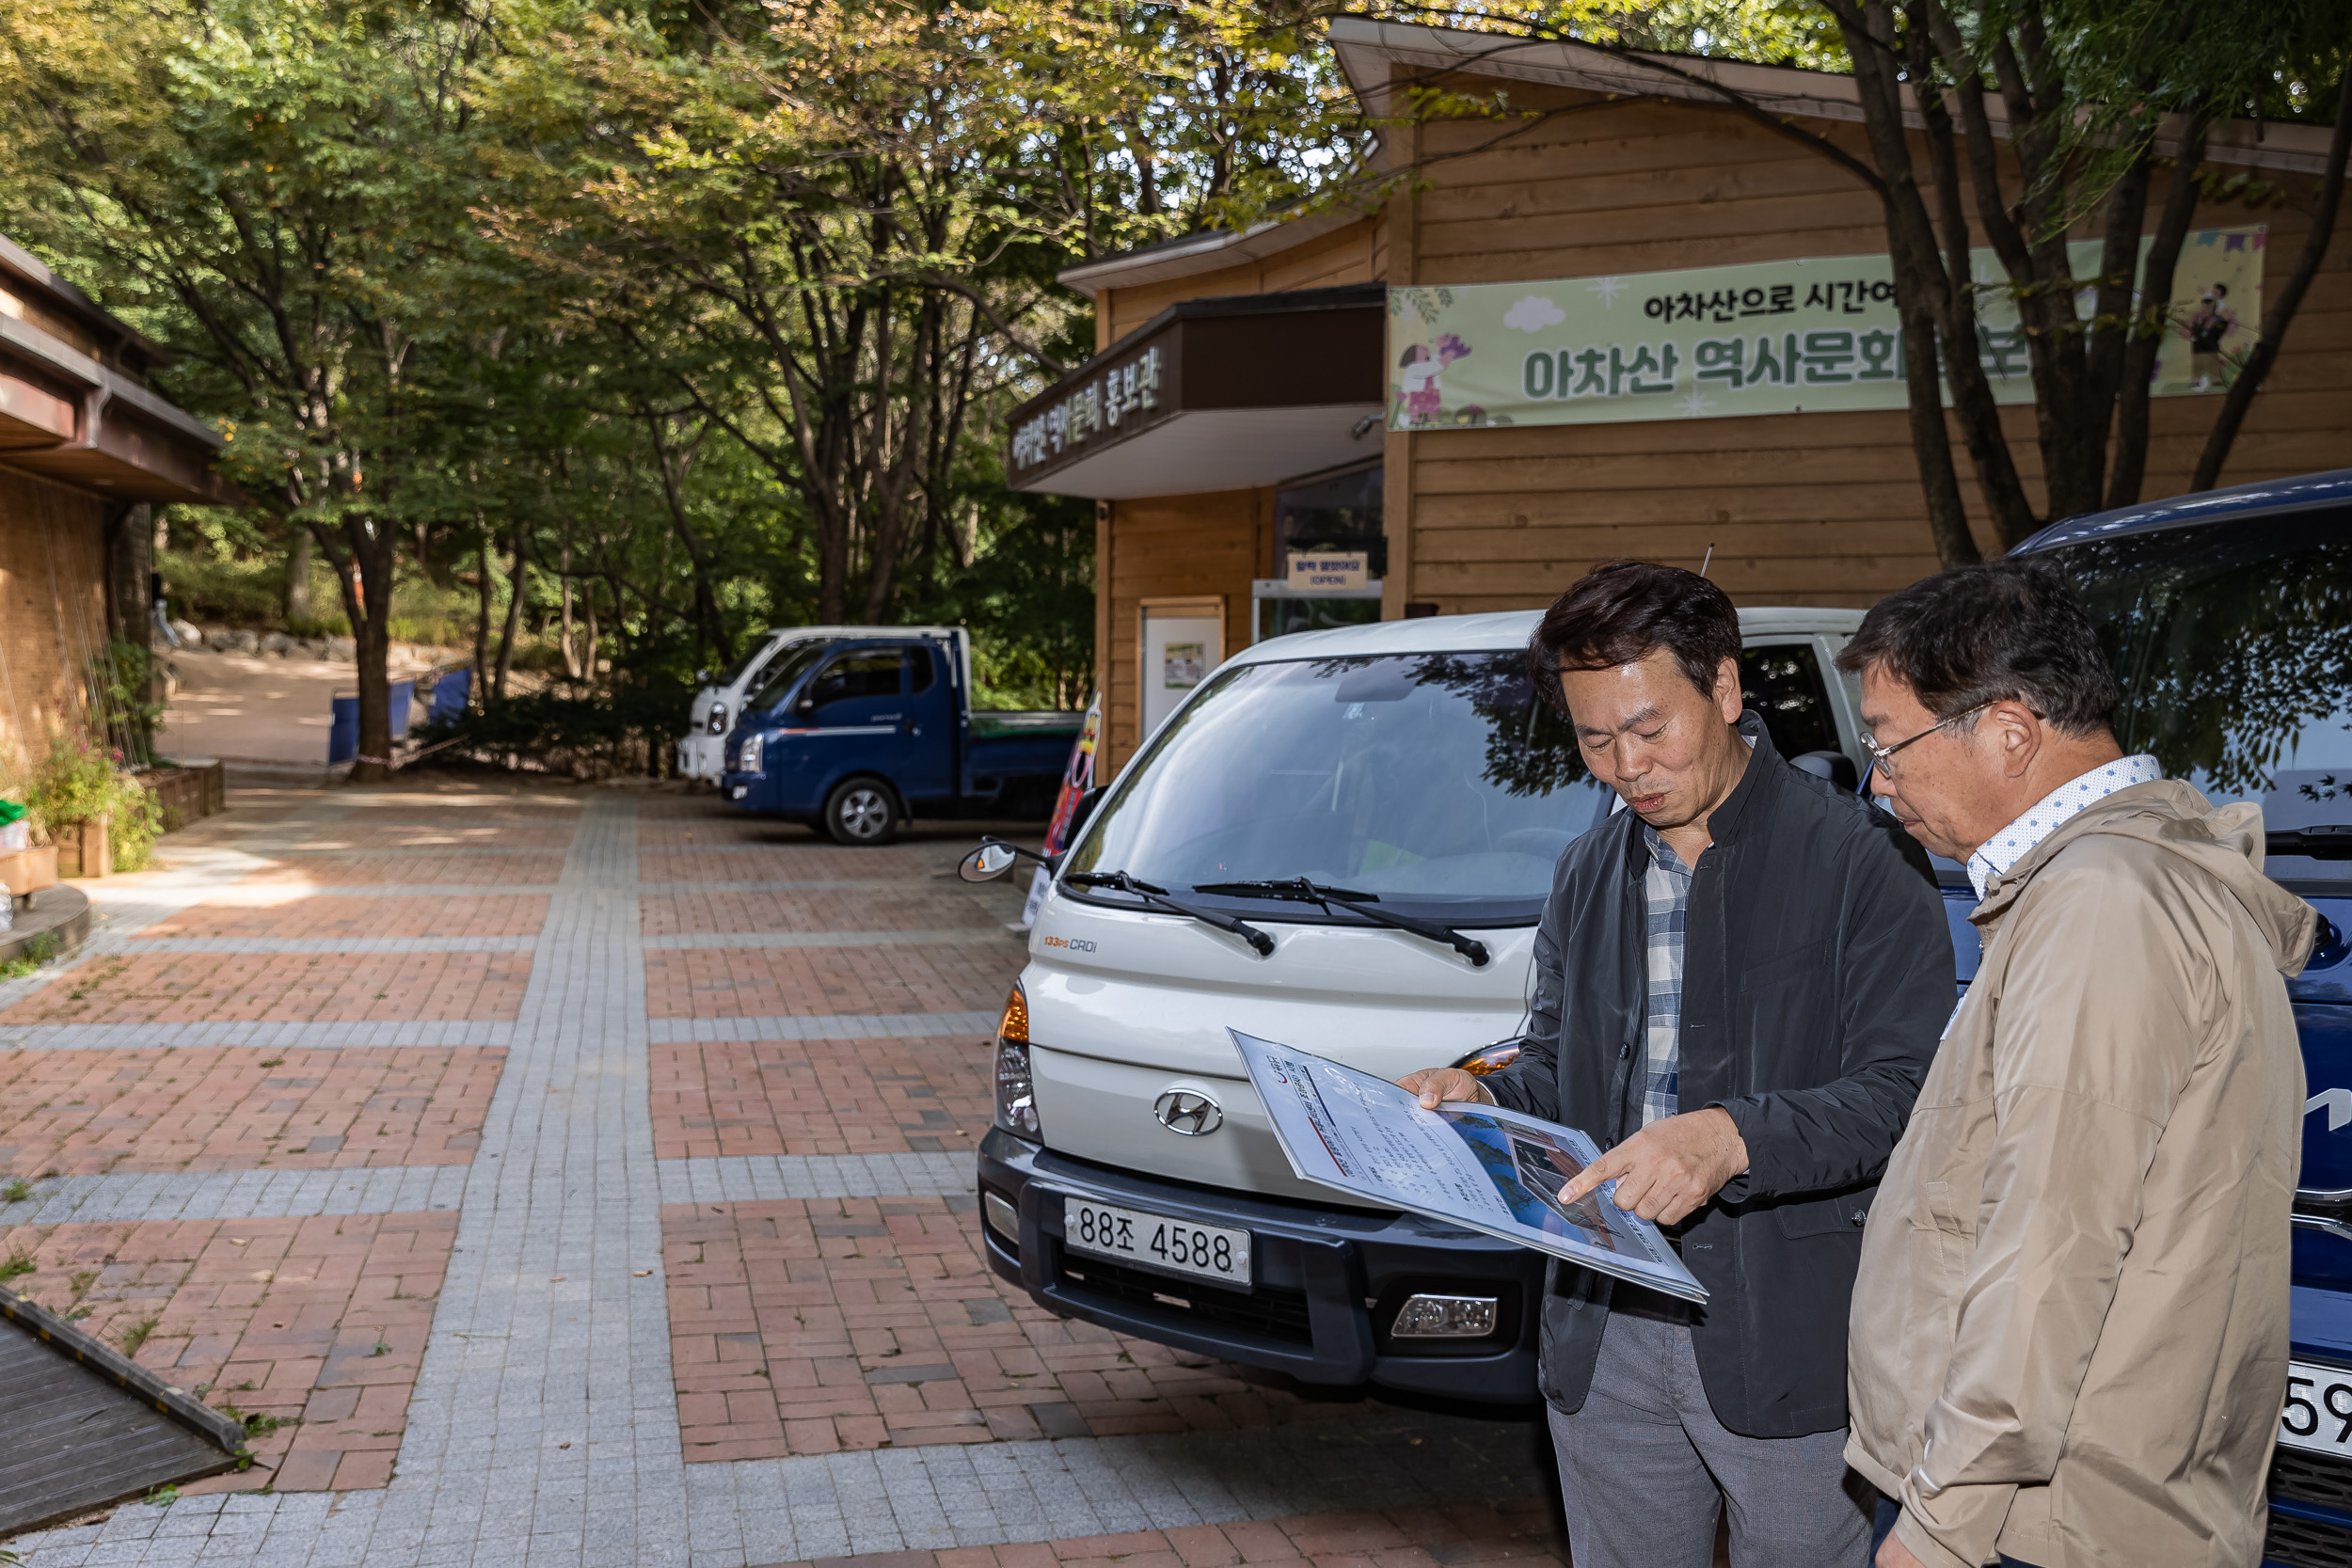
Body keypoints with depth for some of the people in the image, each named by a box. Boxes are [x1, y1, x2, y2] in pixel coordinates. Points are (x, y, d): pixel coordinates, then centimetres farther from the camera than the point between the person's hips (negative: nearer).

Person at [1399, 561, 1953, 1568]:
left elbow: (1902, 1092, -14)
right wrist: (1480, 1098, -2)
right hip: (1605, 1336, 5)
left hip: (1789, 1334, -5)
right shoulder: (1587, 875, 12)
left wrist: (1732, 1139, -29)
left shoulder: (1859, 858, -8)